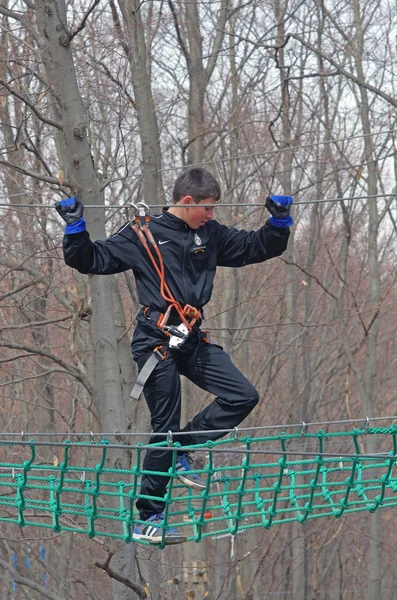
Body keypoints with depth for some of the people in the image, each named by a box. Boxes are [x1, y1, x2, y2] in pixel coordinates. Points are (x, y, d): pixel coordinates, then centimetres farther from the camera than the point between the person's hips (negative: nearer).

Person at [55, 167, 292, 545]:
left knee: (243, 396, -5)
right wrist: (75, 227, -15)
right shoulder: (142, 235, -4)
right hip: (155, 341, -6)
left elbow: (258, 248, 20)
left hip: (192, 341, 6)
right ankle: (147, 520, 6)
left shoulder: (211, 235, 11)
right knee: (165, 429, -5)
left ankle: (182, 450, 11)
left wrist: (279, 220, 5)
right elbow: (91, 261, -2)